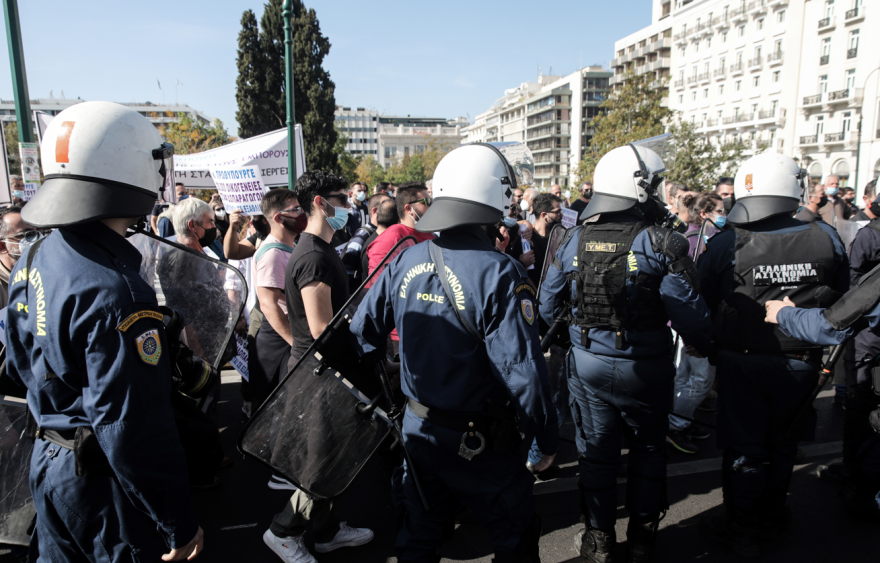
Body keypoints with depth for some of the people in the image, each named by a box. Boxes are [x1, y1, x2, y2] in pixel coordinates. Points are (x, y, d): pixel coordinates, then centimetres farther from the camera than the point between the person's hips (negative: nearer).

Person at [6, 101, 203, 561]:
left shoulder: (32, 262, -1)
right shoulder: (115, 291, -31)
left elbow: (20, 367, 12)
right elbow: (133, 426, -30)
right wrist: (179, 524, -21)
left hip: (48, 465, 8)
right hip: (103, 481, -8)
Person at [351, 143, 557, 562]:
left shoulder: (406, 260, -4)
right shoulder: (499, 273, -23)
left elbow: (362, 330, 3)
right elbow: (522, 369, -25)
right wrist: (547, 438, -10)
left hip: (417, 428, 6)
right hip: (477, 443, -5)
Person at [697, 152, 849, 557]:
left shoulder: (726, 244, -18)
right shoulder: (826, 238, -9)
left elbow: (701, 302, -8)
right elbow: (840, 300, 4)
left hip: (742, 361, -3)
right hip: (800, 362, 3)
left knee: (743, 447, 11)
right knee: (782, 443, 21)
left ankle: (742, 531, 25)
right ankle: (771, 520, 40)